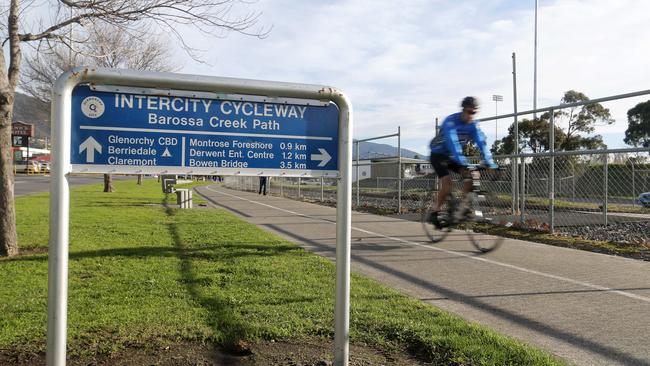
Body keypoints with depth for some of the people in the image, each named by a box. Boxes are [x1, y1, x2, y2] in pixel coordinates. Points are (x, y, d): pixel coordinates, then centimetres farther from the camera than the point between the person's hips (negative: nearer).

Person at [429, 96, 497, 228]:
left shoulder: (473, 125, -8)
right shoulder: (451, 121, -27)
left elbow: (481, 143, -16)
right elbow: (452, 143, -39)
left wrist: (490, 163, -28)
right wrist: (462, 162, -49)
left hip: (452, 156, 6)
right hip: (438, 154, -6)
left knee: (470, 174, -17)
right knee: (447, 180, -24)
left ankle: (464, 205, -7)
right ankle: (435, 212, -9)